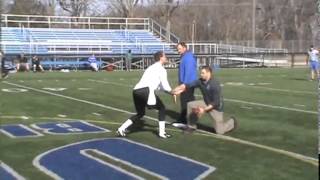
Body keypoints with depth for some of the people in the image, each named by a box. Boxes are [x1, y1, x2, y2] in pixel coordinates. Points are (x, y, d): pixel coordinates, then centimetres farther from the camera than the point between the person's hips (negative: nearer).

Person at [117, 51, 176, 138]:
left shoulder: (152, 67, 31)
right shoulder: (161, 69, 5)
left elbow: (160, 85, 37)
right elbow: (165, 85, 2)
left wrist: (171, 92, 35)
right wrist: (172, 93, 21)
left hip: (136, 91, 8)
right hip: (146, 91, -8)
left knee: (140, 113, 25)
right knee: (162, 108, 11)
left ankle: (121, 129, 16)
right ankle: (162, 132, 9)